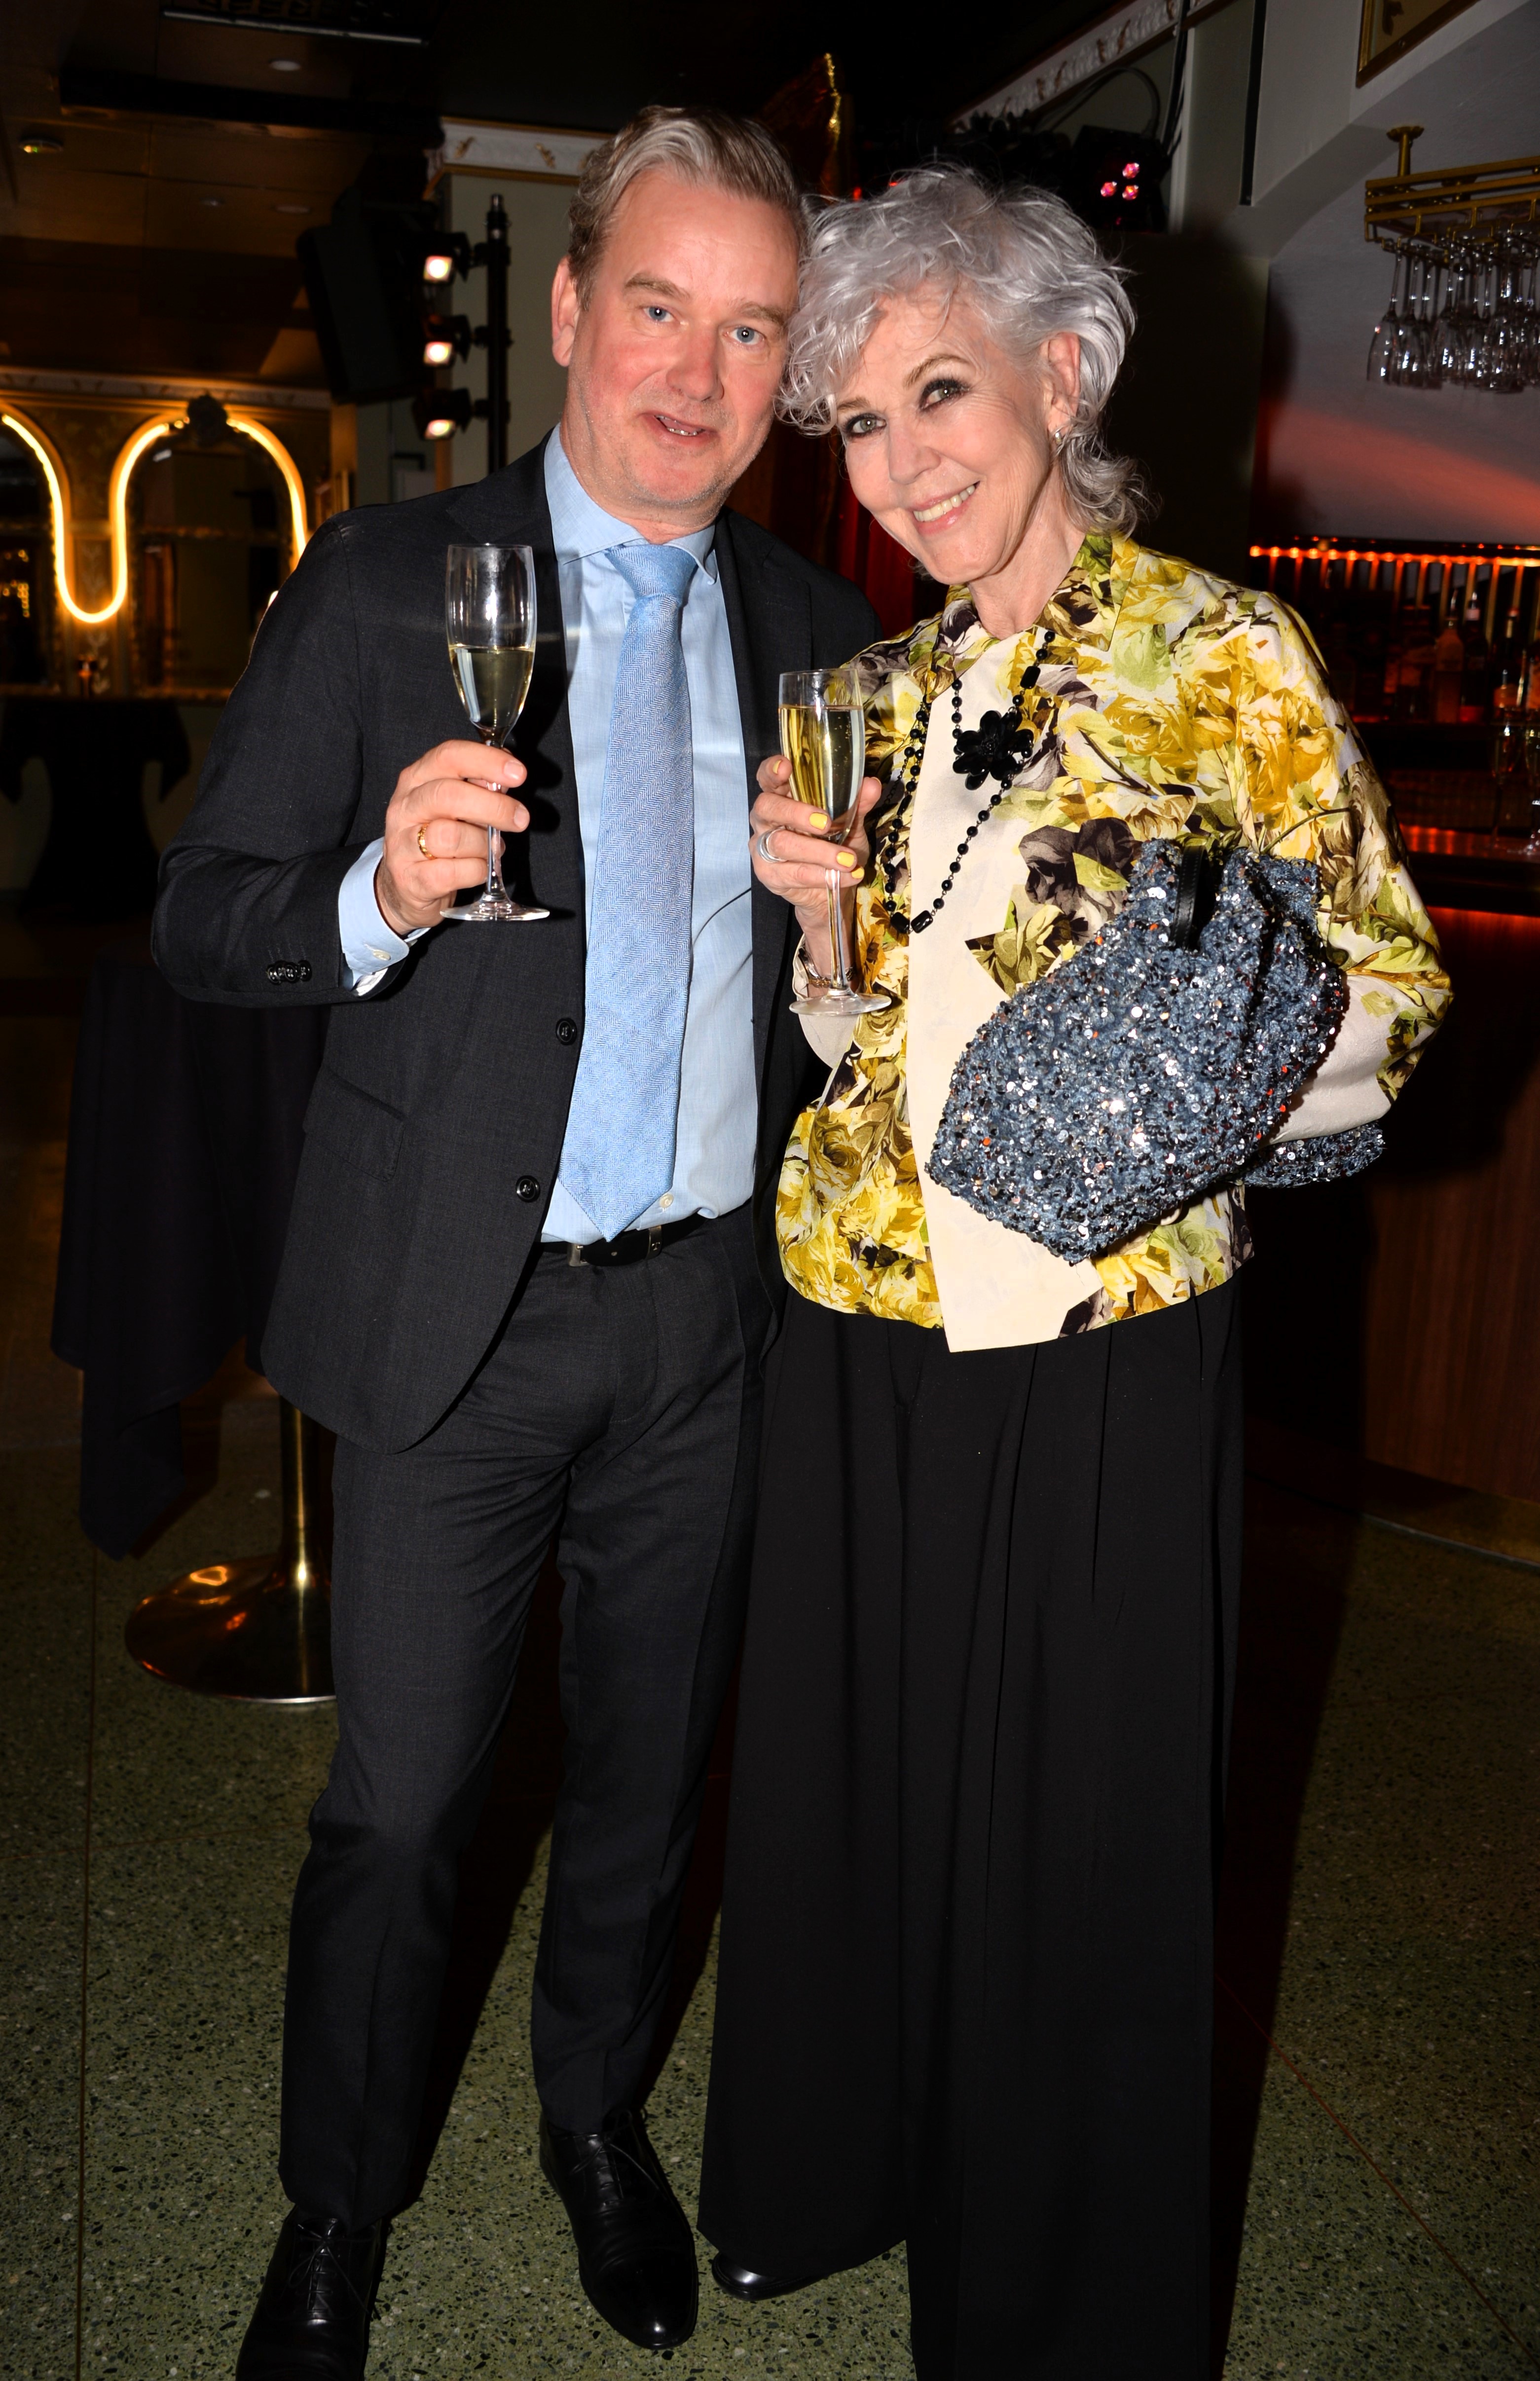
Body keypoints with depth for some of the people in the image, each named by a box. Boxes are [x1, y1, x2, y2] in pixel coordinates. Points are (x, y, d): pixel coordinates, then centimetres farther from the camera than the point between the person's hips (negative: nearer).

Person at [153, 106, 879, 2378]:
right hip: (461, 1313, -3)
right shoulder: (385, 586, -6)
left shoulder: (817, 625, 6)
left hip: (710, 1313, 4)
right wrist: (378, 893, -27)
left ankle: (600, 2119, 46)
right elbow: (203, 920, -7)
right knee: (400, 1808, 8)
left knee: (649, 1770, 19)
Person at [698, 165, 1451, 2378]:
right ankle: (843, 2149, 45)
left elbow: (1381, 990, -6)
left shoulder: (1225, 658, -7)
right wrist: (812, 901, -4)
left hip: (1098, 1336, -4)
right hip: (861, 1321, 5)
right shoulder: (878, 692, 9)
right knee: (853, 1765, 18)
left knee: (1076, 1804, 11)